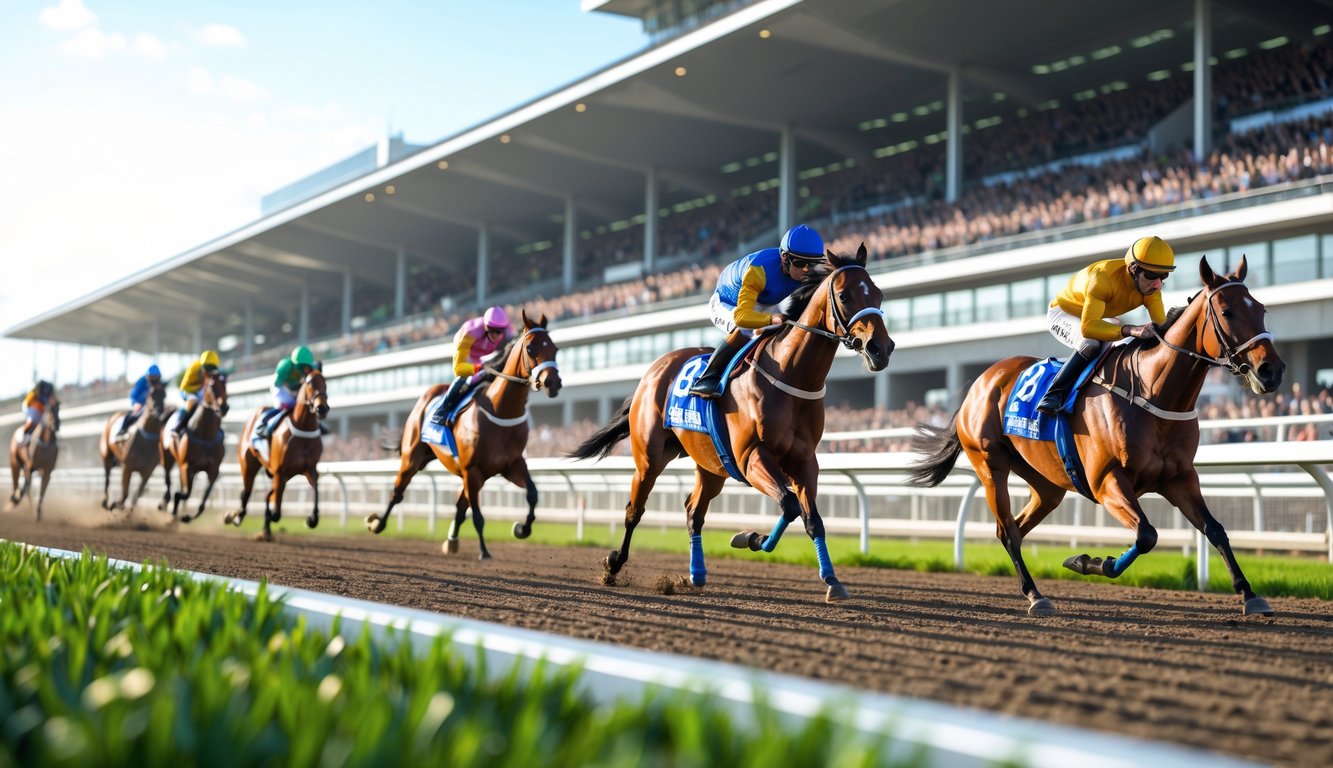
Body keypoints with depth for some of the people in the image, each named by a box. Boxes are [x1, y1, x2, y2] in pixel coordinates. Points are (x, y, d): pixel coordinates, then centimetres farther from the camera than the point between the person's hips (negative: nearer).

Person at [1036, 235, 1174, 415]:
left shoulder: (1150, 286, -19)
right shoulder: (1103, 277, -40)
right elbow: (1088, 327, -48)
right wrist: (1129, 330, -61)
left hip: (1101, 318, 8)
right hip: (1064, 312, -8)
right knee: (1090, 344, -35)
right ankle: (1054, 393, -28)